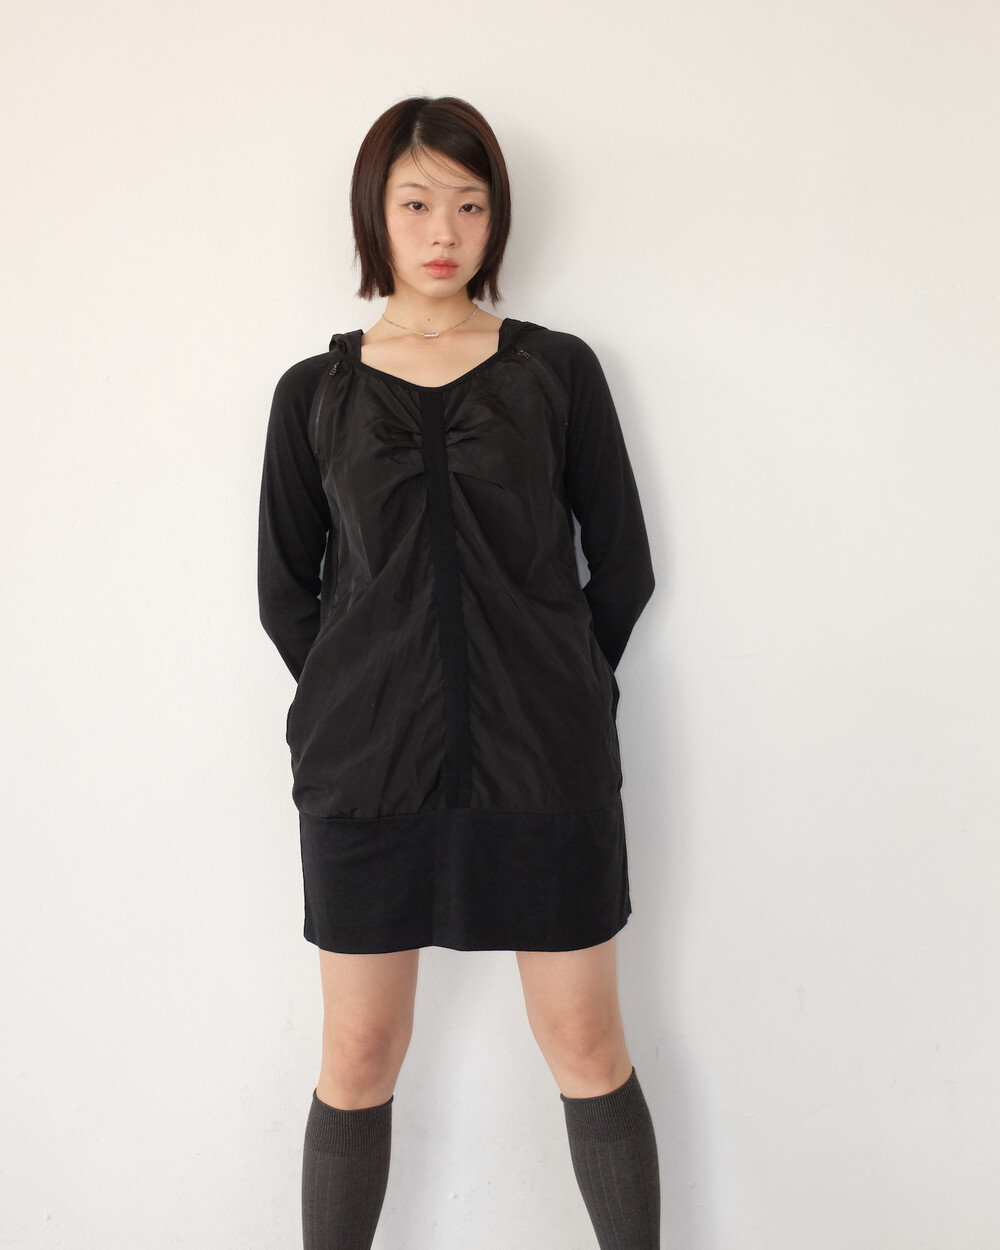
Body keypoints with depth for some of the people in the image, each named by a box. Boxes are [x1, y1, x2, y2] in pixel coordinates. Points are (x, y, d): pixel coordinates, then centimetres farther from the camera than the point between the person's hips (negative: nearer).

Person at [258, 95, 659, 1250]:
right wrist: (366, 708, 5)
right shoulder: (315, 393, 7)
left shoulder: (557, 371, 4)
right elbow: (286, 594, 10)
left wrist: (547, 694, 8)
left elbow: (622, 569, 7)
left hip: (543, 765, 0)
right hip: (366, 767, 1)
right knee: (357, 1065, 8)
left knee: (587, 1054, 8)